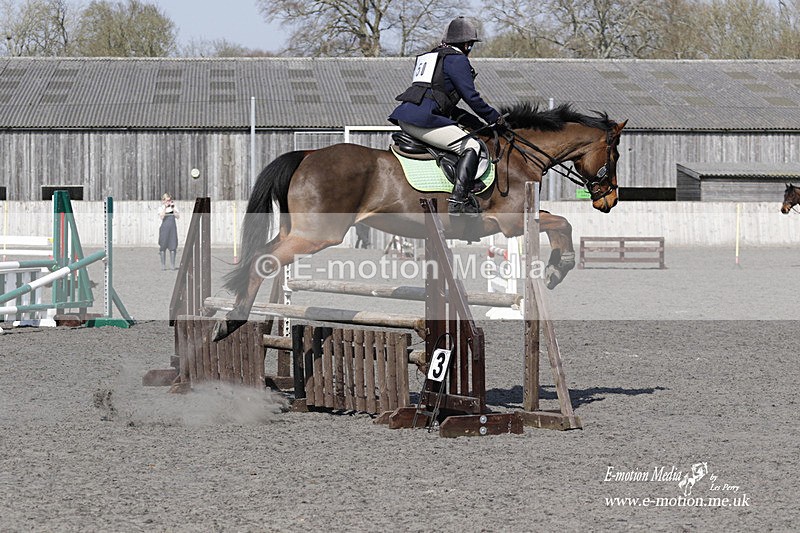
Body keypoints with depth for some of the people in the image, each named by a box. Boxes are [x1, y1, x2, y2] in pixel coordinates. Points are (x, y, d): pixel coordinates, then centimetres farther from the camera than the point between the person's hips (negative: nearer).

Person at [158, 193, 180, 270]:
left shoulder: (174, 208, 10)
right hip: (164, 228, -2)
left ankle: (173, 265, 3)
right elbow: (162, 217, -12)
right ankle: (163, 265, 3)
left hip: (173, 228, 2)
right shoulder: (161, 208, 4)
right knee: (163, 247, -2)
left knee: (173, 247, -1)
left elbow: (177, 216, -1)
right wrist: (165, 207, -14)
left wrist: (173, 208, -7)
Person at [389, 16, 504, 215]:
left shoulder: (428, 56, 28)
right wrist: (494, 118, 10)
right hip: (423, 119, -10)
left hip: (403, 117, 10)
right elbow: (471, 97, -5)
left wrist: (468, 118, 28)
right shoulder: (457, 60, -1)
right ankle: (459, 200, -20)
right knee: (471, 147, -6)